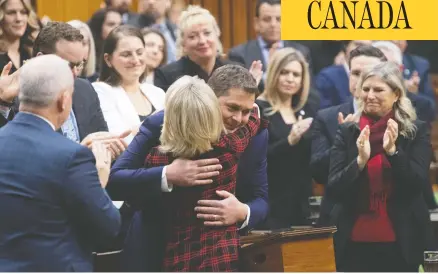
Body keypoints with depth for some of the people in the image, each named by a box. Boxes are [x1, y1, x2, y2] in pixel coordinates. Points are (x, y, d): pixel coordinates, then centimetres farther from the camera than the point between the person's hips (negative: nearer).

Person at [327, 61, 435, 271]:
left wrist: (393, 151, -21)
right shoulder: (347, 133, 5)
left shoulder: (417, 131, 2)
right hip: (355, 244, 1)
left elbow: (416, 184, -8)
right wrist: (360, 160, -17)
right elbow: (332, 191, -2)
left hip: (402, 244, -1)